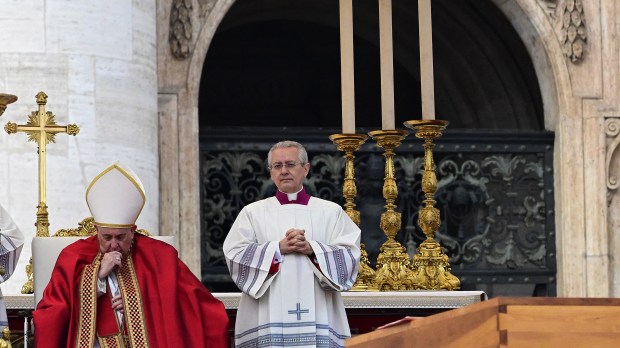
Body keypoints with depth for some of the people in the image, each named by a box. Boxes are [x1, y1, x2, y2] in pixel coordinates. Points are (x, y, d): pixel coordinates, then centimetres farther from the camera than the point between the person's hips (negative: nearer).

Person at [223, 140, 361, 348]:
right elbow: (235, 254, -1)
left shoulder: (331, 212, 11)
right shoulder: (252, 212, 10)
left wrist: (312, 249, -13)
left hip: (317, 314, 0)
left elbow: (349, 256, 2)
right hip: (268, 316, 0)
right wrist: (278, 248, -11)